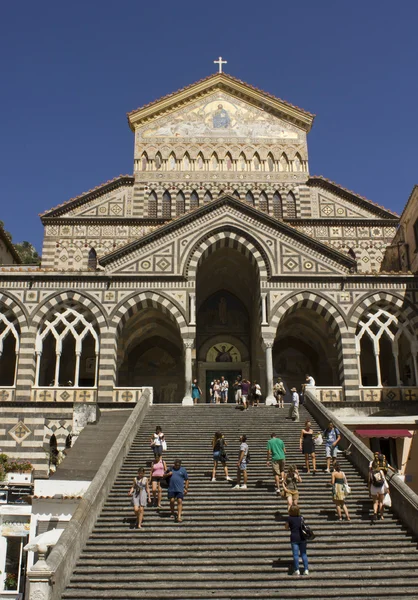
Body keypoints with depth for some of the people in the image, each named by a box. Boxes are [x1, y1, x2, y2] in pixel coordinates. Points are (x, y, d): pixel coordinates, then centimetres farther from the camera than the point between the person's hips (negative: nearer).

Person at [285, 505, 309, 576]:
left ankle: (297, 570, -3)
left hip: (294, 538, -3)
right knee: (304, 554, 7)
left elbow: (286, 527, 8)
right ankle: (306, 570, 4)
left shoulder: (289, 518, -4)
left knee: (295, 554, -1)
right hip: (302, 537, 3)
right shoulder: (301, 518, 7)